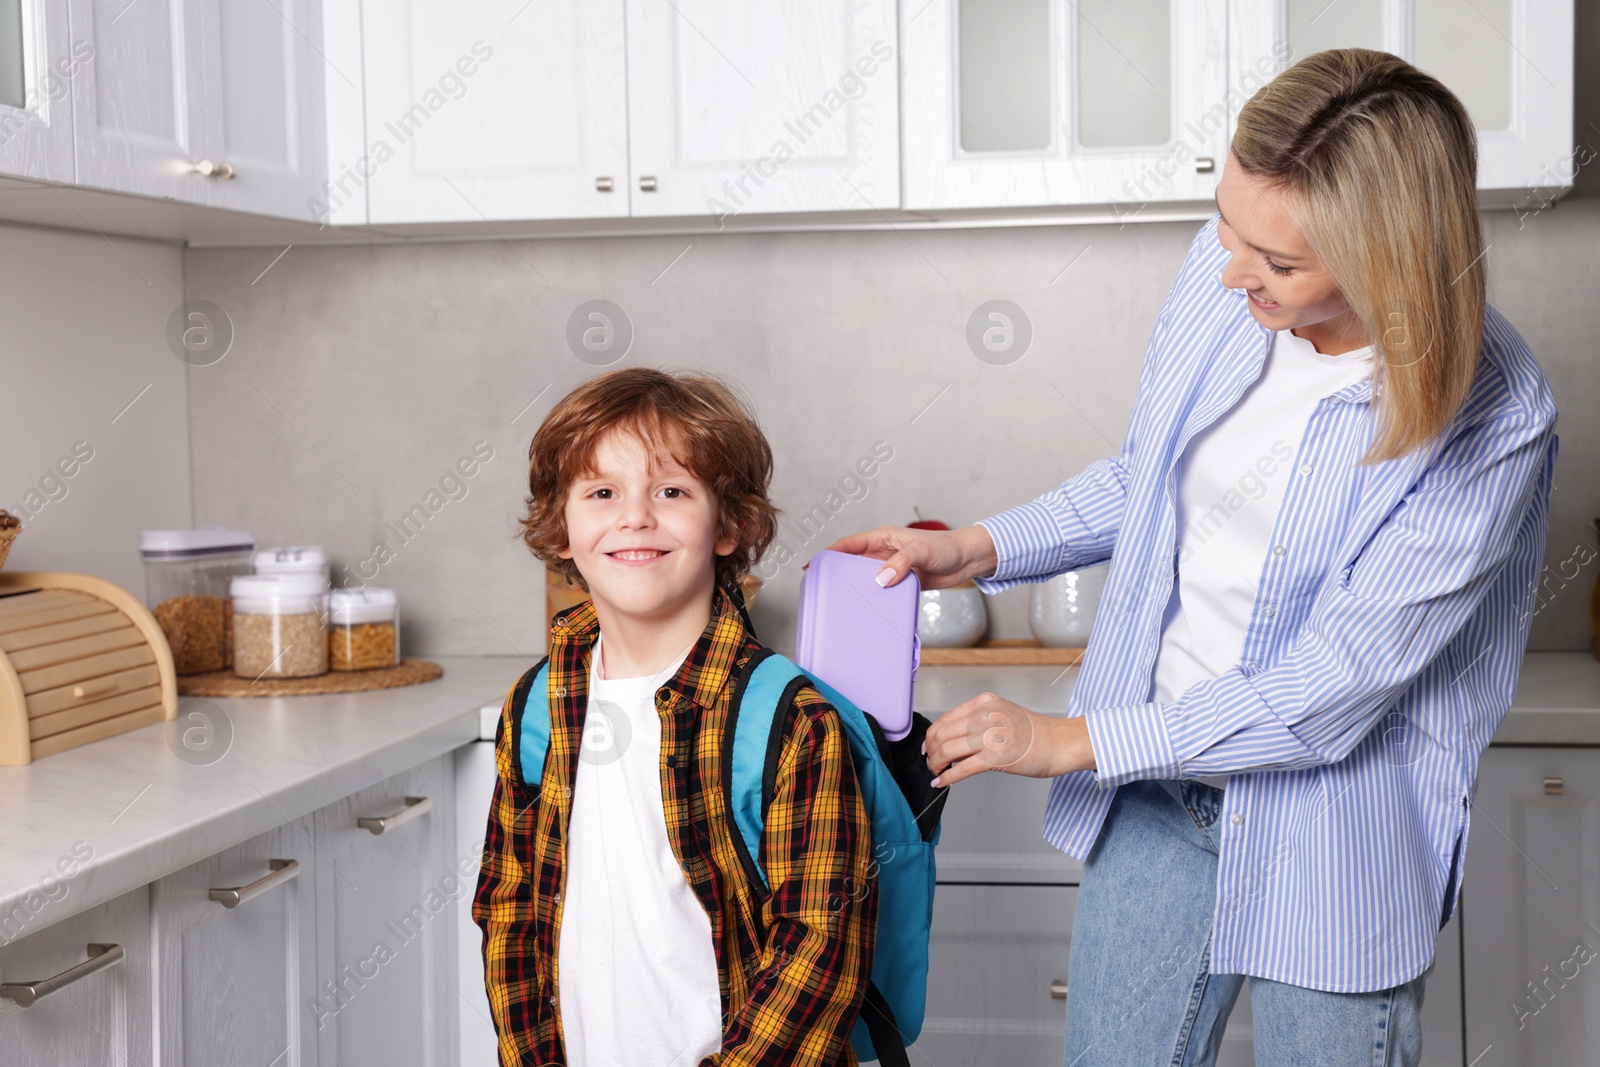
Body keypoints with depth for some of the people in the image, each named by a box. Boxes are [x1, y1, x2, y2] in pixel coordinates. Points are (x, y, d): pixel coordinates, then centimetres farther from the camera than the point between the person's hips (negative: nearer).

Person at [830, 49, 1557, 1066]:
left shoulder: (1493, 416, -23)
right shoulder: (1223, 275, -8)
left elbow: (1329, 690, -22)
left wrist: (1070, 739, -17)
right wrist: (980, 550, 1)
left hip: (1334, 827, -4)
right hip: (1155, 788, 5)